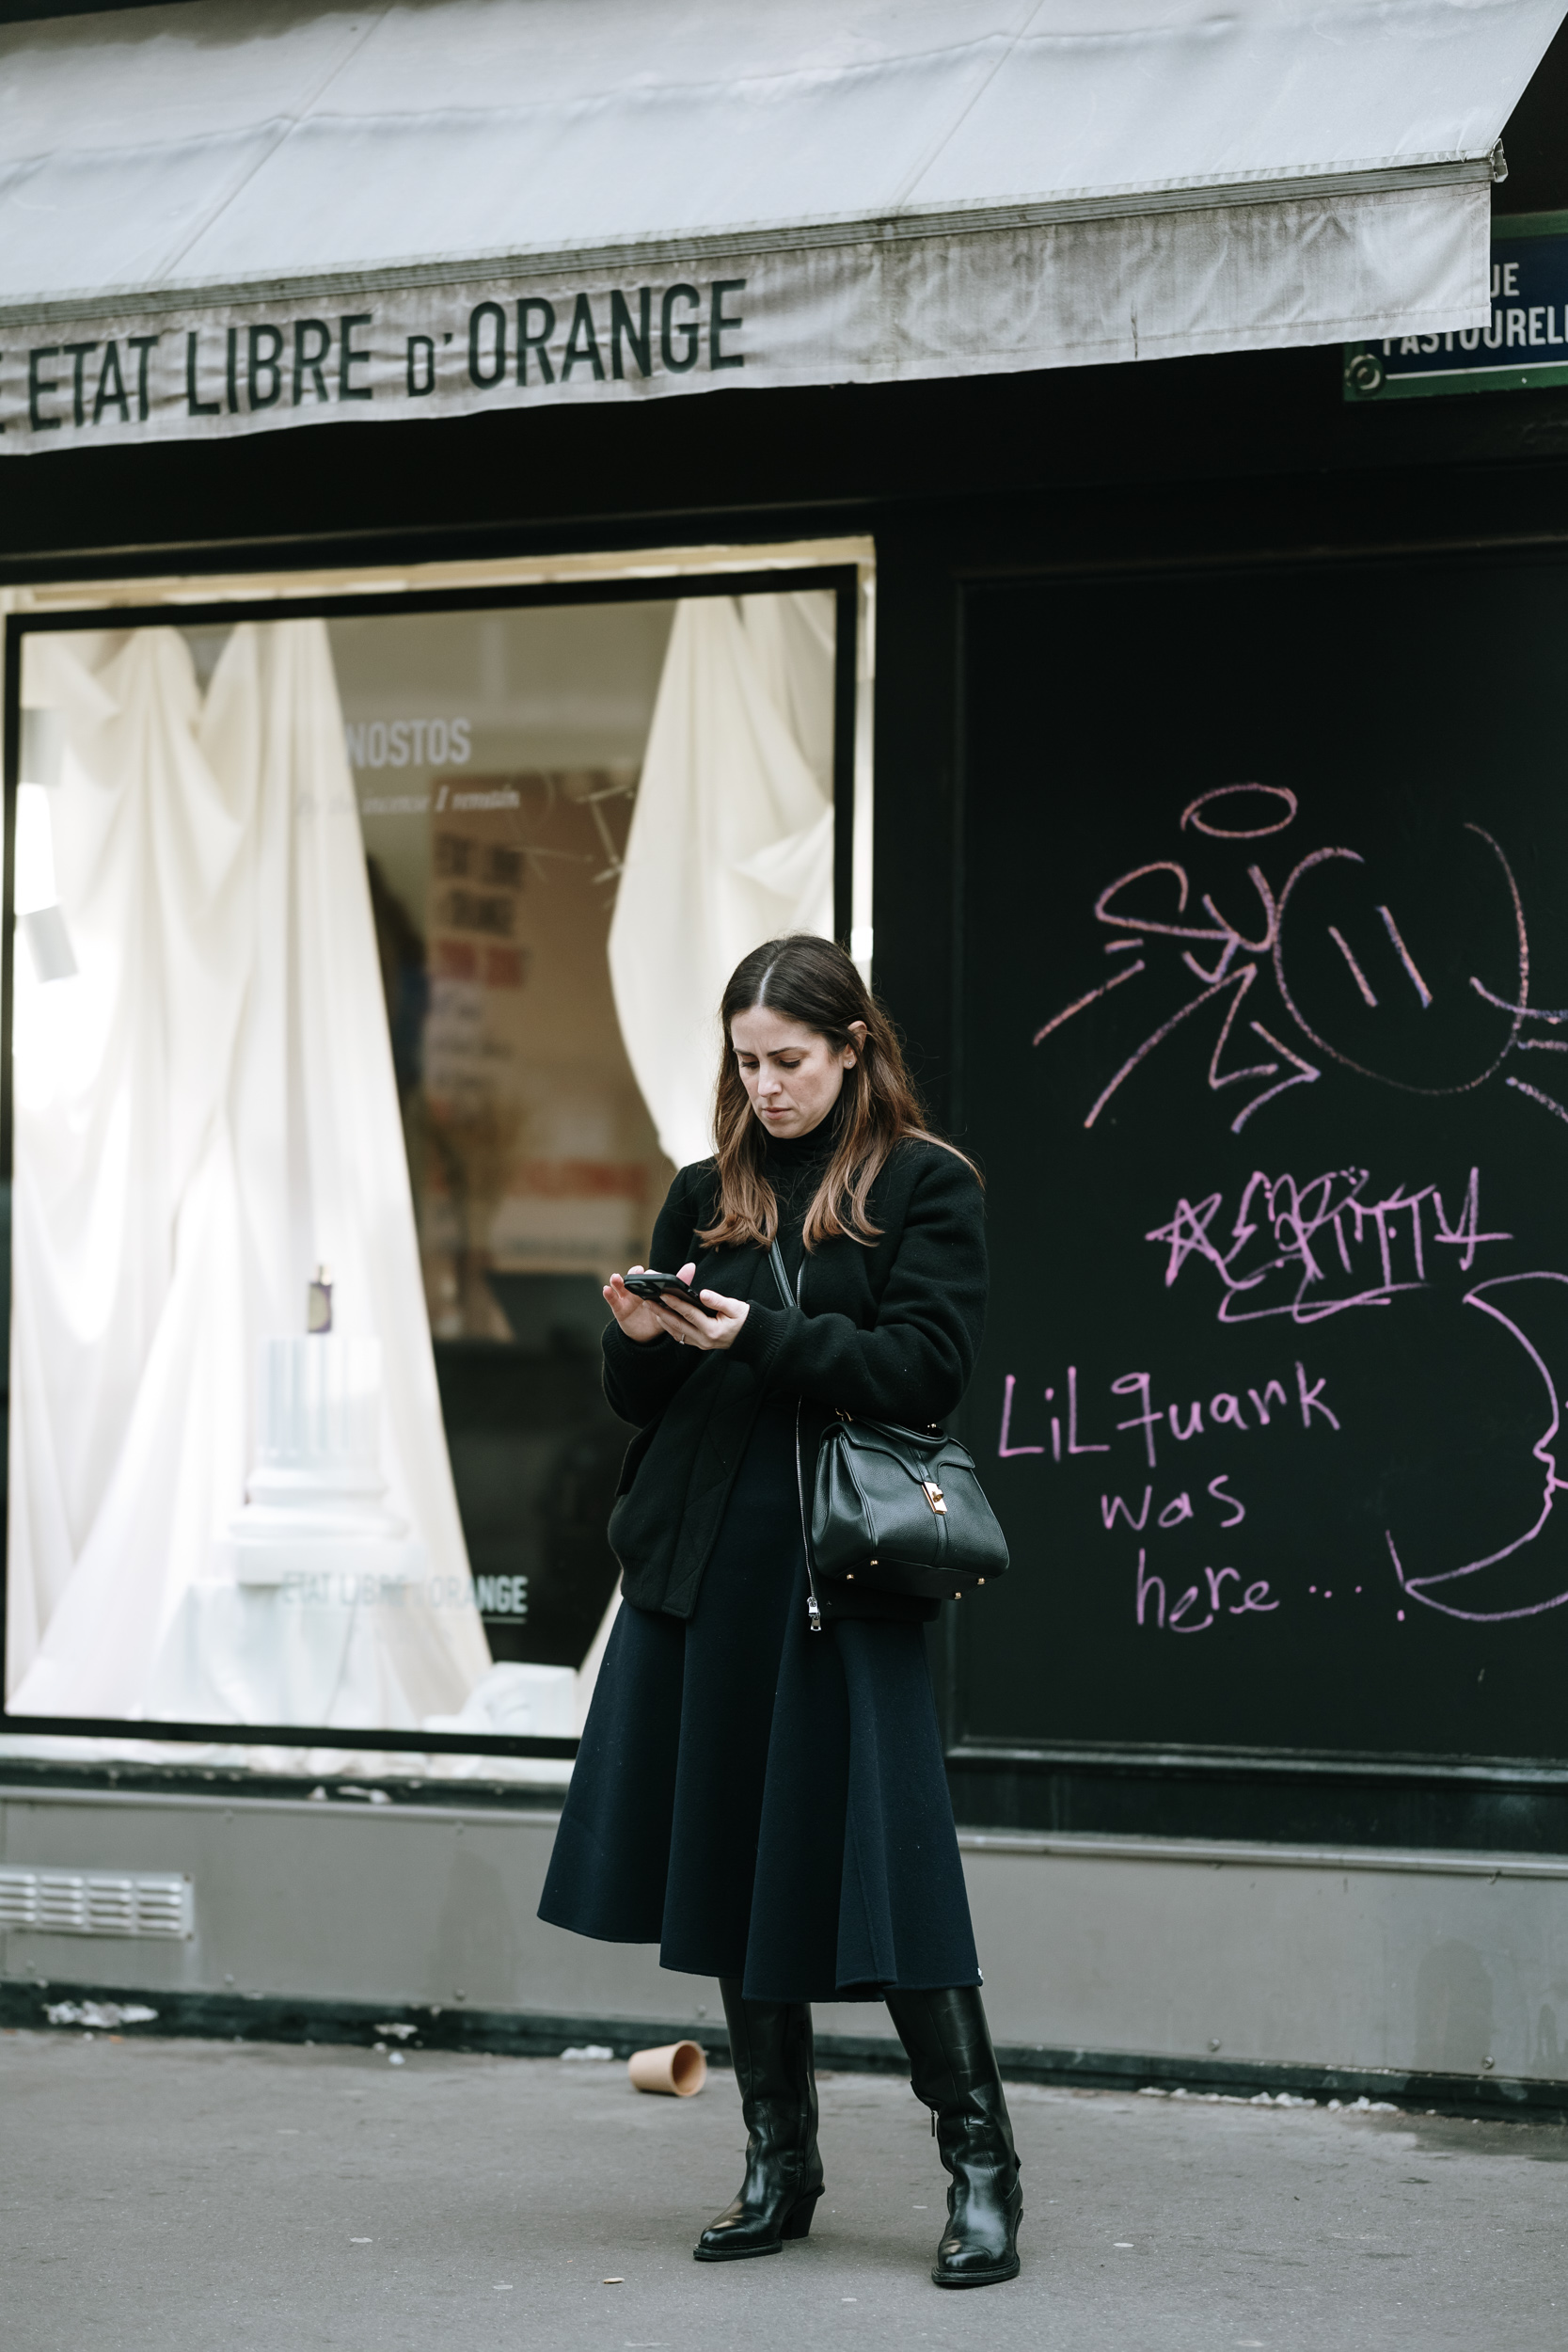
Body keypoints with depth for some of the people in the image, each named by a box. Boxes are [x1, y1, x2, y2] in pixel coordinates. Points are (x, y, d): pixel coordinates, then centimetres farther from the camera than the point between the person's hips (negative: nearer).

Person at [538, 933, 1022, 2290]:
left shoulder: (926, 1186, 1)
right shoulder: (708, 1196, 14)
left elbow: (928, 1366, -10)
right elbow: (639, 1399, 16)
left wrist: (762, 1337, -18)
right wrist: (640, 1339, -7)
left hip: (848, 1569, -5)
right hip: (708, 1569, 5)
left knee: (881, 1856, -7)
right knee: (731, 1857, 7)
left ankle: (981, 2165, 2)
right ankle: (780, 2165, 18)